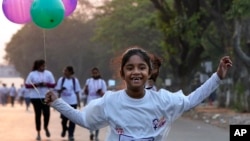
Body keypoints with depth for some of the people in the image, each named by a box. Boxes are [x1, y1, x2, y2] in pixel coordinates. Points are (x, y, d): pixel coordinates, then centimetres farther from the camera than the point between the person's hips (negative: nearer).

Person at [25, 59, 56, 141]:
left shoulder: (48, 73, 3)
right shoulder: (32, 74, -1)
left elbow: (53, 85, 4)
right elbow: (27, 85, 0)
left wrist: (46, 84, -15)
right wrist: (36, 85, -16)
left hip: (46, 97, 1)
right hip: (35, 97, -1)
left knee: (47, 113, -8)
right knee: (38, 114, 2)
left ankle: (46, 128, 22)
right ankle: (38, 133, 12)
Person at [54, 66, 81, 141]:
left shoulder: (75, 80, 2)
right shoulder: (61, 79, 1)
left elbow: (77, 92, 7)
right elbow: (58, 90, 5)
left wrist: (78, 102, 5)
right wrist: (61, 89, -17)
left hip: (73, 102, 0)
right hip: (64, 102, 0)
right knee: (64, 118, 3)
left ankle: (71, 135, 7)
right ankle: (64, 129, 34)